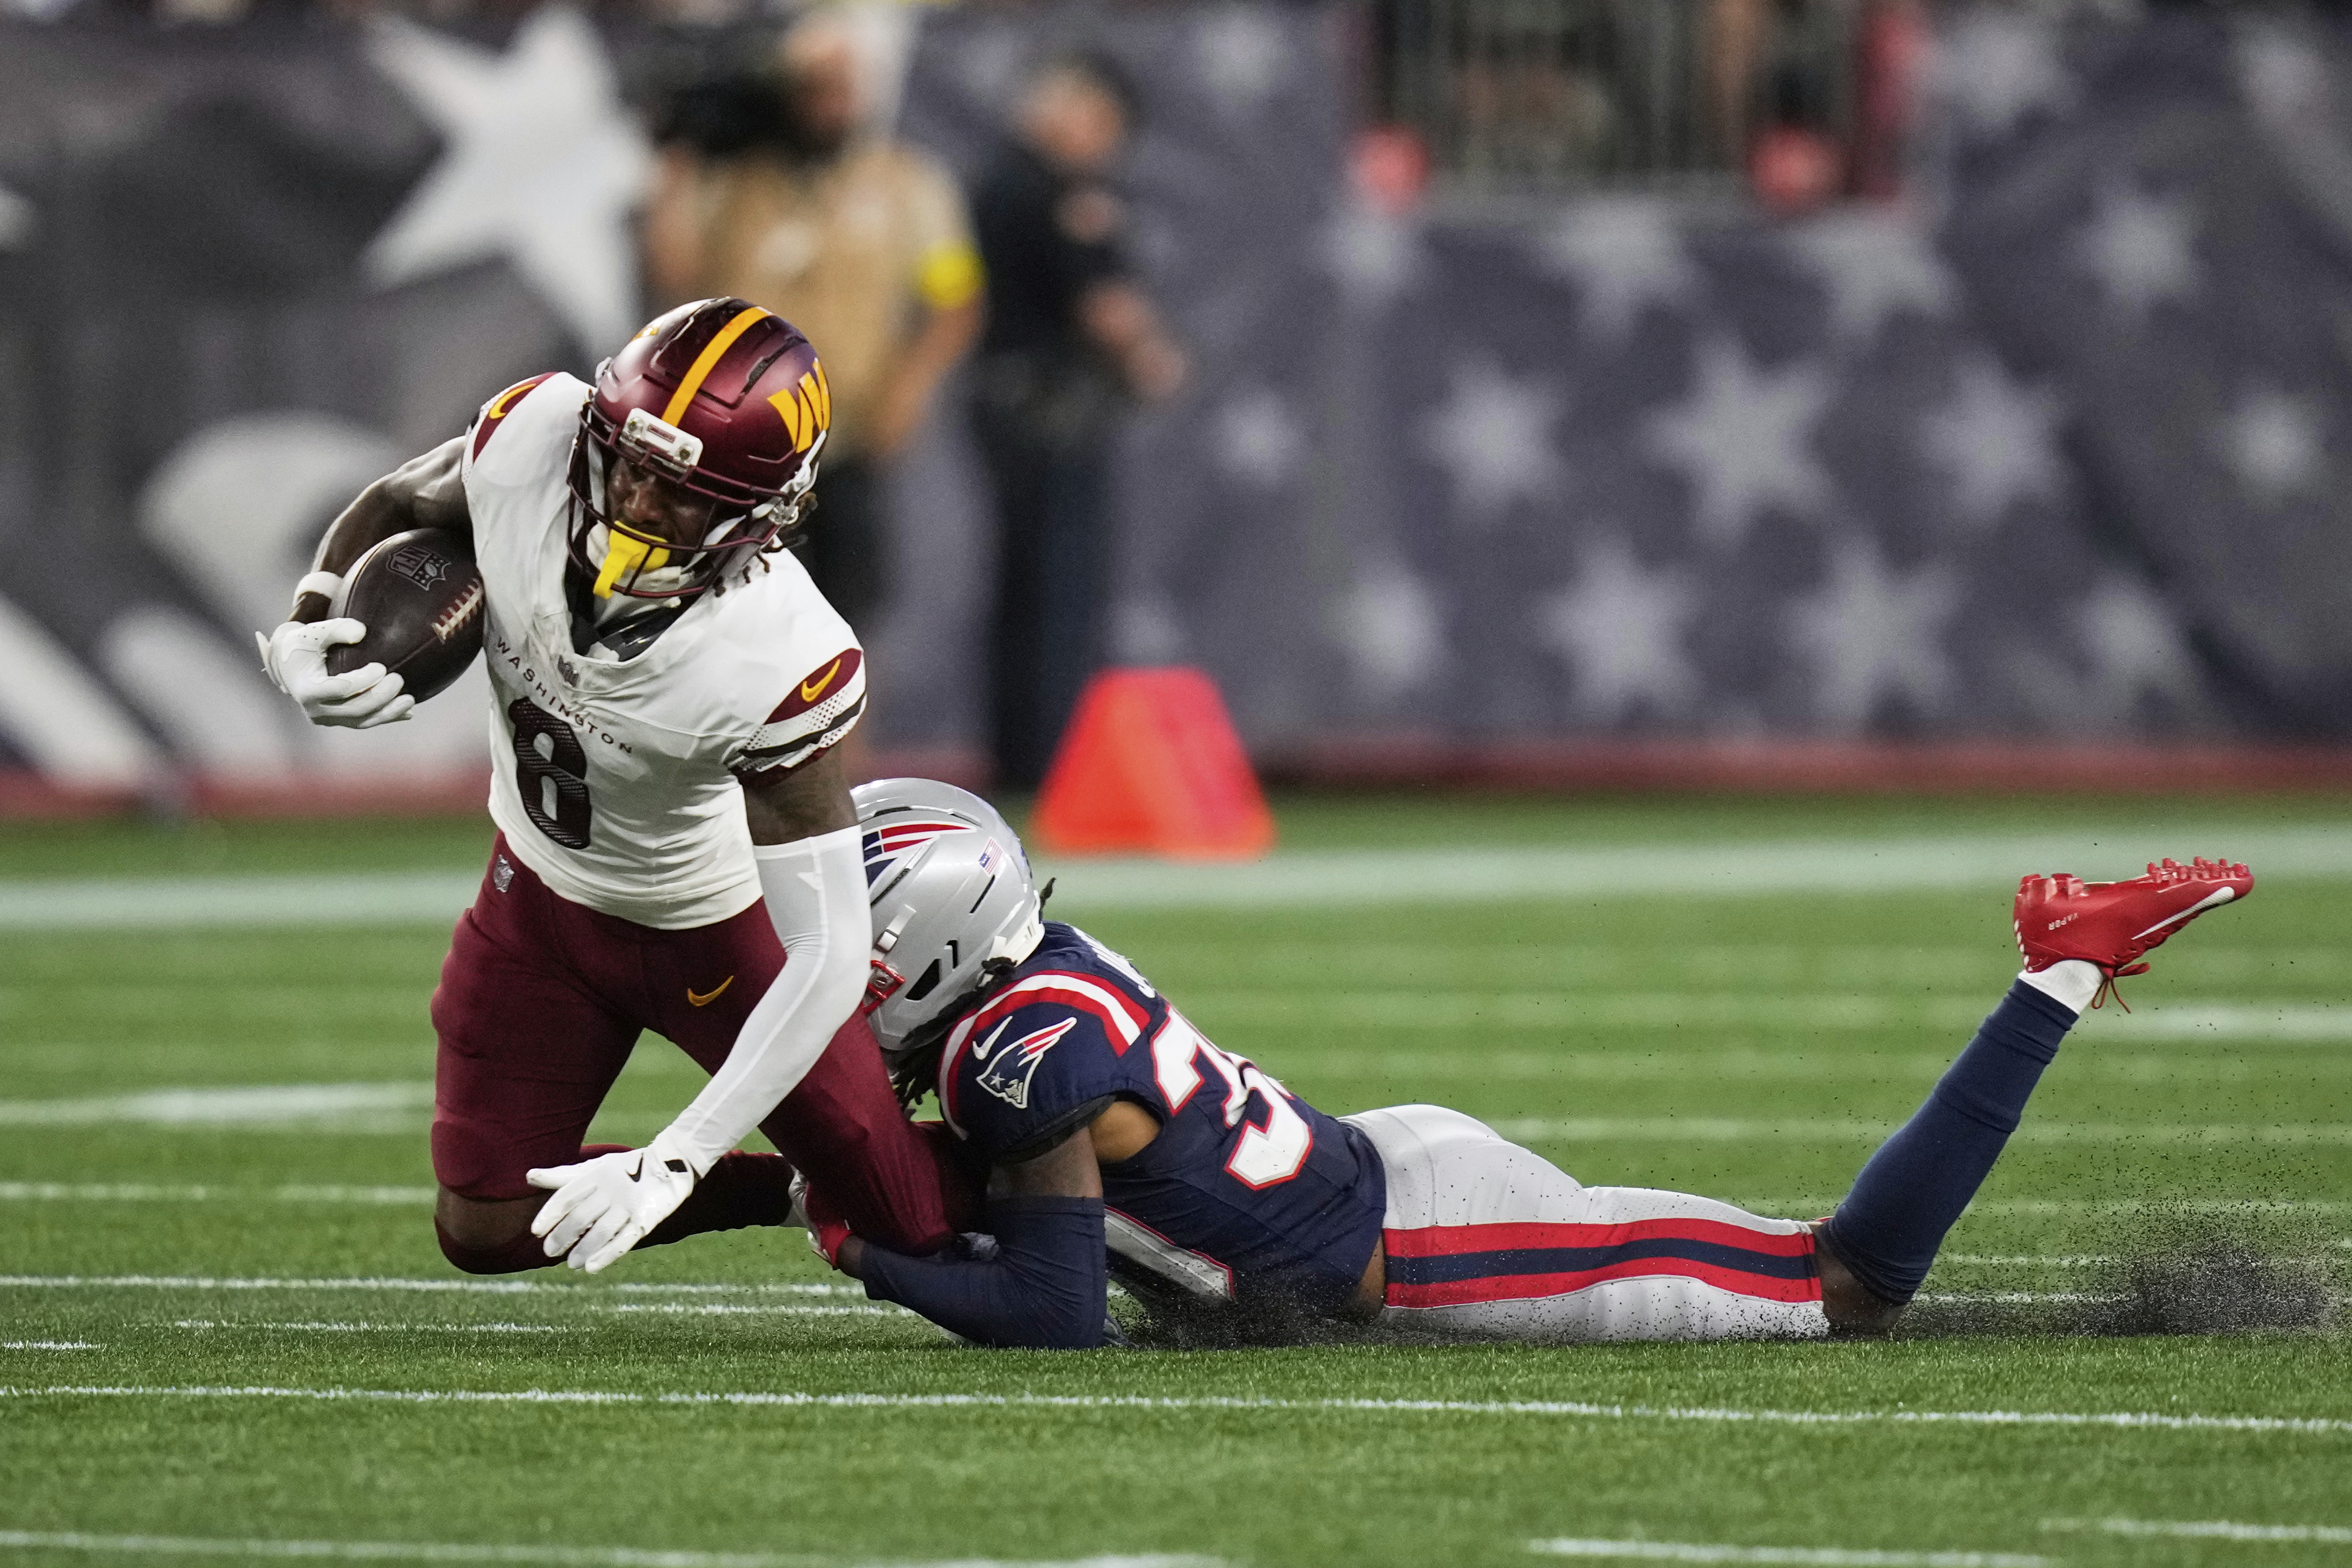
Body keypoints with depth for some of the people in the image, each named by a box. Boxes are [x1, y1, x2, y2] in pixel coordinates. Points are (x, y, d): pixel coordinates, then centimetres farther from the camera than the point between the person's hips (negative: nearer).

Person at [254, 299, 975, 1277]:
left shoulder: (776, 664, -41)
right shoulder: (529, 441, -30)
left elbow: (828, 956, -37)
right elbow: (395, 508, -3)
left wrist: (675, 1161, -41)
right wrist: (307, 630, -23)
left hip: (712, 925, -4)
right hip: (542, 892, 4)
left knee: (918, 1224, 3)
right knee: (486, 1230, 5)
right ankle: (781, 1190, 28)